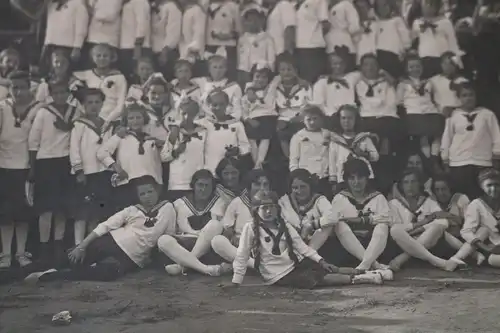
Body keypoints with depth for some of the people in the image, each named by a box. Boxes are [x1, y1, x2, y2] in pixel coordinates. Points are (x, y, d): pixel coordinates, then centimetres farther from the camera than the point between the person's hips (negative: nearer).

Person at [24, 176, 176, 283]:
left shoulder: (167, 208, 0)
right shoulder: (132, 210, 5)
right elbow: (105, 226, -1)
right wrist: (81, 246, -10)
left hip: (130, 259, -3)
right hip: (111, 242, 3)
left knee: (108, 271, -35)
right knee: (74, 257, -22)